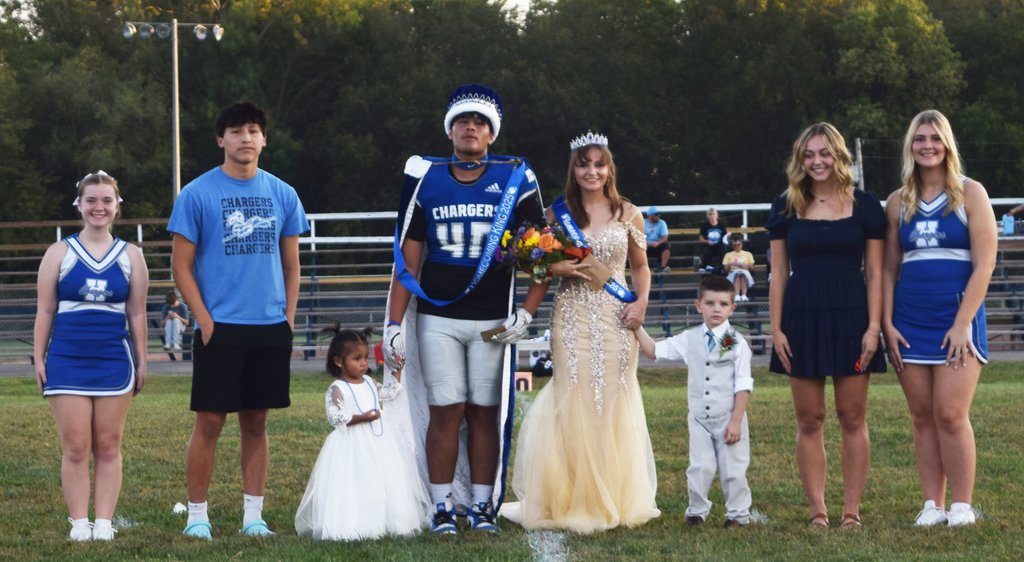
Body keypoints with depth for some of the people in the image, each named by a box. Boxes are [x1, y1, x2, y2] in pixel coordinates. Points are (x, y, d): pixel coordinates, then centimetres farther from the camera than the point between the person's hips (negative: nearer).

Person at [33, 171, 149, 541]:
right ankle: (79, 523, 2)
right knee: (75, 448, -3)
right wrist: (38, 358, 1)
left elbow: (137, 314, 11)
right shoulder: (60, 253, 6)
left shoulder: (130, 256, 9)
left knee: (108, 448, 2)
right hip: (67, 361, -1)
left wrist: (141, 363, 8)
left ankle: (104, 522, 6)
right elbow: (45, 311, 6)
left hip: (114, 362, 1)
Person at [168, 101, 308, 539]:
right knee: (209, 422, -3)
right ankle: (197, 515, 5)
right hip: (219, 328, -3)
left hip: (271, 328, 3)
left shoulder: (282, 195, 9)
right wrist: (204, 320, -8)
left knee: (256, 421, 8)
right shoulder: (197, 194, -2)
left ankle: (253, 514, 14)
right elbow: (181, 266, -1)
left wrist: (288, 316, 5)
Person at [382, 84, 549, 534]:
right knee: (444, 412, -2)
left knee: (484, 413, 3)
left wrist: (526, 313, -5)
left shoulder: (515, 180, 2)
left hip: (492, 322, 0)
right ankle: (442, 507, 6)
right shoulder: (425, 180, 4)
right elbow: (407, 259, 5)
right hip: (436, 319, 0)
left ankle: (482, 505, 11)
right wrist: (394, 325, -1)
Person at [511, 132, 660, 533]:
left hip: (616, 316, 0)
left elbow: (640, 265, 14)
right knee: (575, 402, -5)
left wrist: (641, 302, -3)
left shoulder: (628, 214, 7)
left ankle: (615, 501, 11)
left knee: (614, 403, 1)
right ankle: (577, 503, 2)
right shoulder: (559, 214, 6)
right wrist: (560, 268, -11)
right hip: (572, 316, 0)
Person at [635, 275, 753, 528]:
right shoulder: (689, 340, 3)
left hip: (729, 419, -2)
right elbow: (653, 350, 9)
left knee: (733, 468, 3)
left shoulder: (737, 343, -6)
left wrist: (736, 421, -12)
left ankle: (738, 513, 18)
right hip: (699, 419, 3)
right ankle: (697, 511, 19)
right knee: (699, 467, 2)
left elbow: (743, 386, -7)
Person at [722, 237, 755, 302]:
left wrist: (747, 265, -7)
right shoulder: (728, 255, 25)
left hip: (745, 272, 1)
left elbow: (752, 267, 15)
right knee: (737, 273, -40)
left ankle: (744, 295, -54)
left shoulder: (748, 254, 27)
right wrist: (730, 264, -8)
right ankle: (737, 296, -57)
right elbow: (726, 270, 14)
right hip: (732, 273, -1)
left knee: (743, 273, -40)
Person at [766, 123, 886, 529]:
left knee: (852, 418, 0)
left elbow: (874, 271, 3)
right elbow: (778, 272, 7)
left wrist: (873, 327, -5)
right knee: (809, 420, 2)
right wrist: (776, 328, 0)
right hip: (802, 319, 1)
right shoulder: (786, 207, 6)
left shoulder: (865, 205, 3)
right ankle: (817, 511, 7)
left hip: (850, 318, -1)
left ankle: (851, 511, 6)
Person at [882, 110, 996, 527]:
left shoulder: (970, 194, 0)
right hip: (909, 322, 4)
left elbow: (984, 264, -5)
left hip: (956, 317, -4)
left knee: (951, 414, -10)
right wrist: (887, 324, 3)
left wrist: (963, 323, -12)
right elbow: (889, 268, 13)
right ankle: (932, 504, 9)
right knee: (922, 417, 3)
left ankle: (962, 505, -2)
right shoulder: (899, 202, 11)